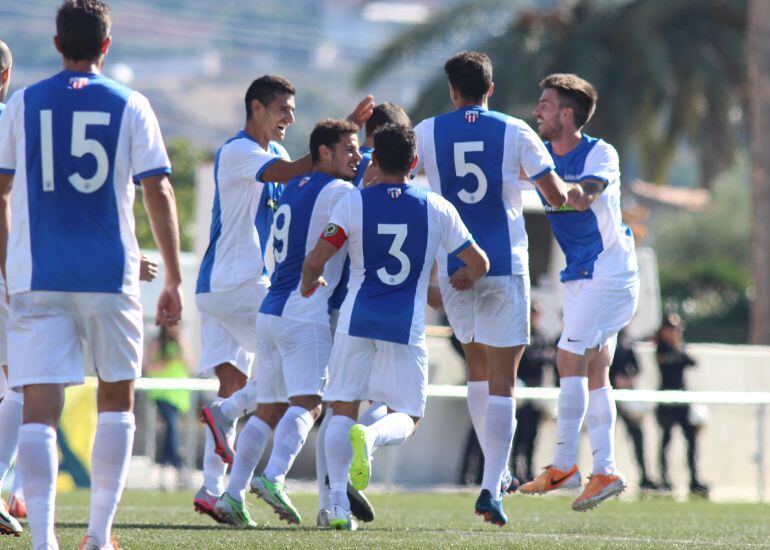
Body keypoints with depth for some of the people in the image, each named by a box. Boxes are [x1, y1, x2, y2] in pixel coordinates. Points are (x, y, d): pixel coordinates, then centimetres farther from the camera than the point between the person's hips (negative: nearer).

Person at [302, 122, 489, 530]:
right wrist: (464, 279, 29)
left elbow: (314, 261, -4)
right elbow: (478, 264, 5)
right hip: (406, 326, 0)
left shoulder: (353, 204, -1)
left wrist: (309, 282, 20)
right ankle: (370, 437, -29)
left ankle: (338, 501, -6)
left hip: (357, 320, 0)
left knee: (342, 411, 8)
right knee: (405, 417, 7)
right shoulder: (436, 208, 2)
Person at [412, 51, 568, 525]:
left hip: (453, 267, 2)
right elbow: (558, 197, 0)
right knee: (502, 379, -3)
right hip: (505, 265, -2)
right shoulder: (515, 132, -1)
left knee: (479, 365, 22)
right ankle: (492, 487, -14)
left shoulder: (427, 132, 2)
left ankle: (497, 471, 26)